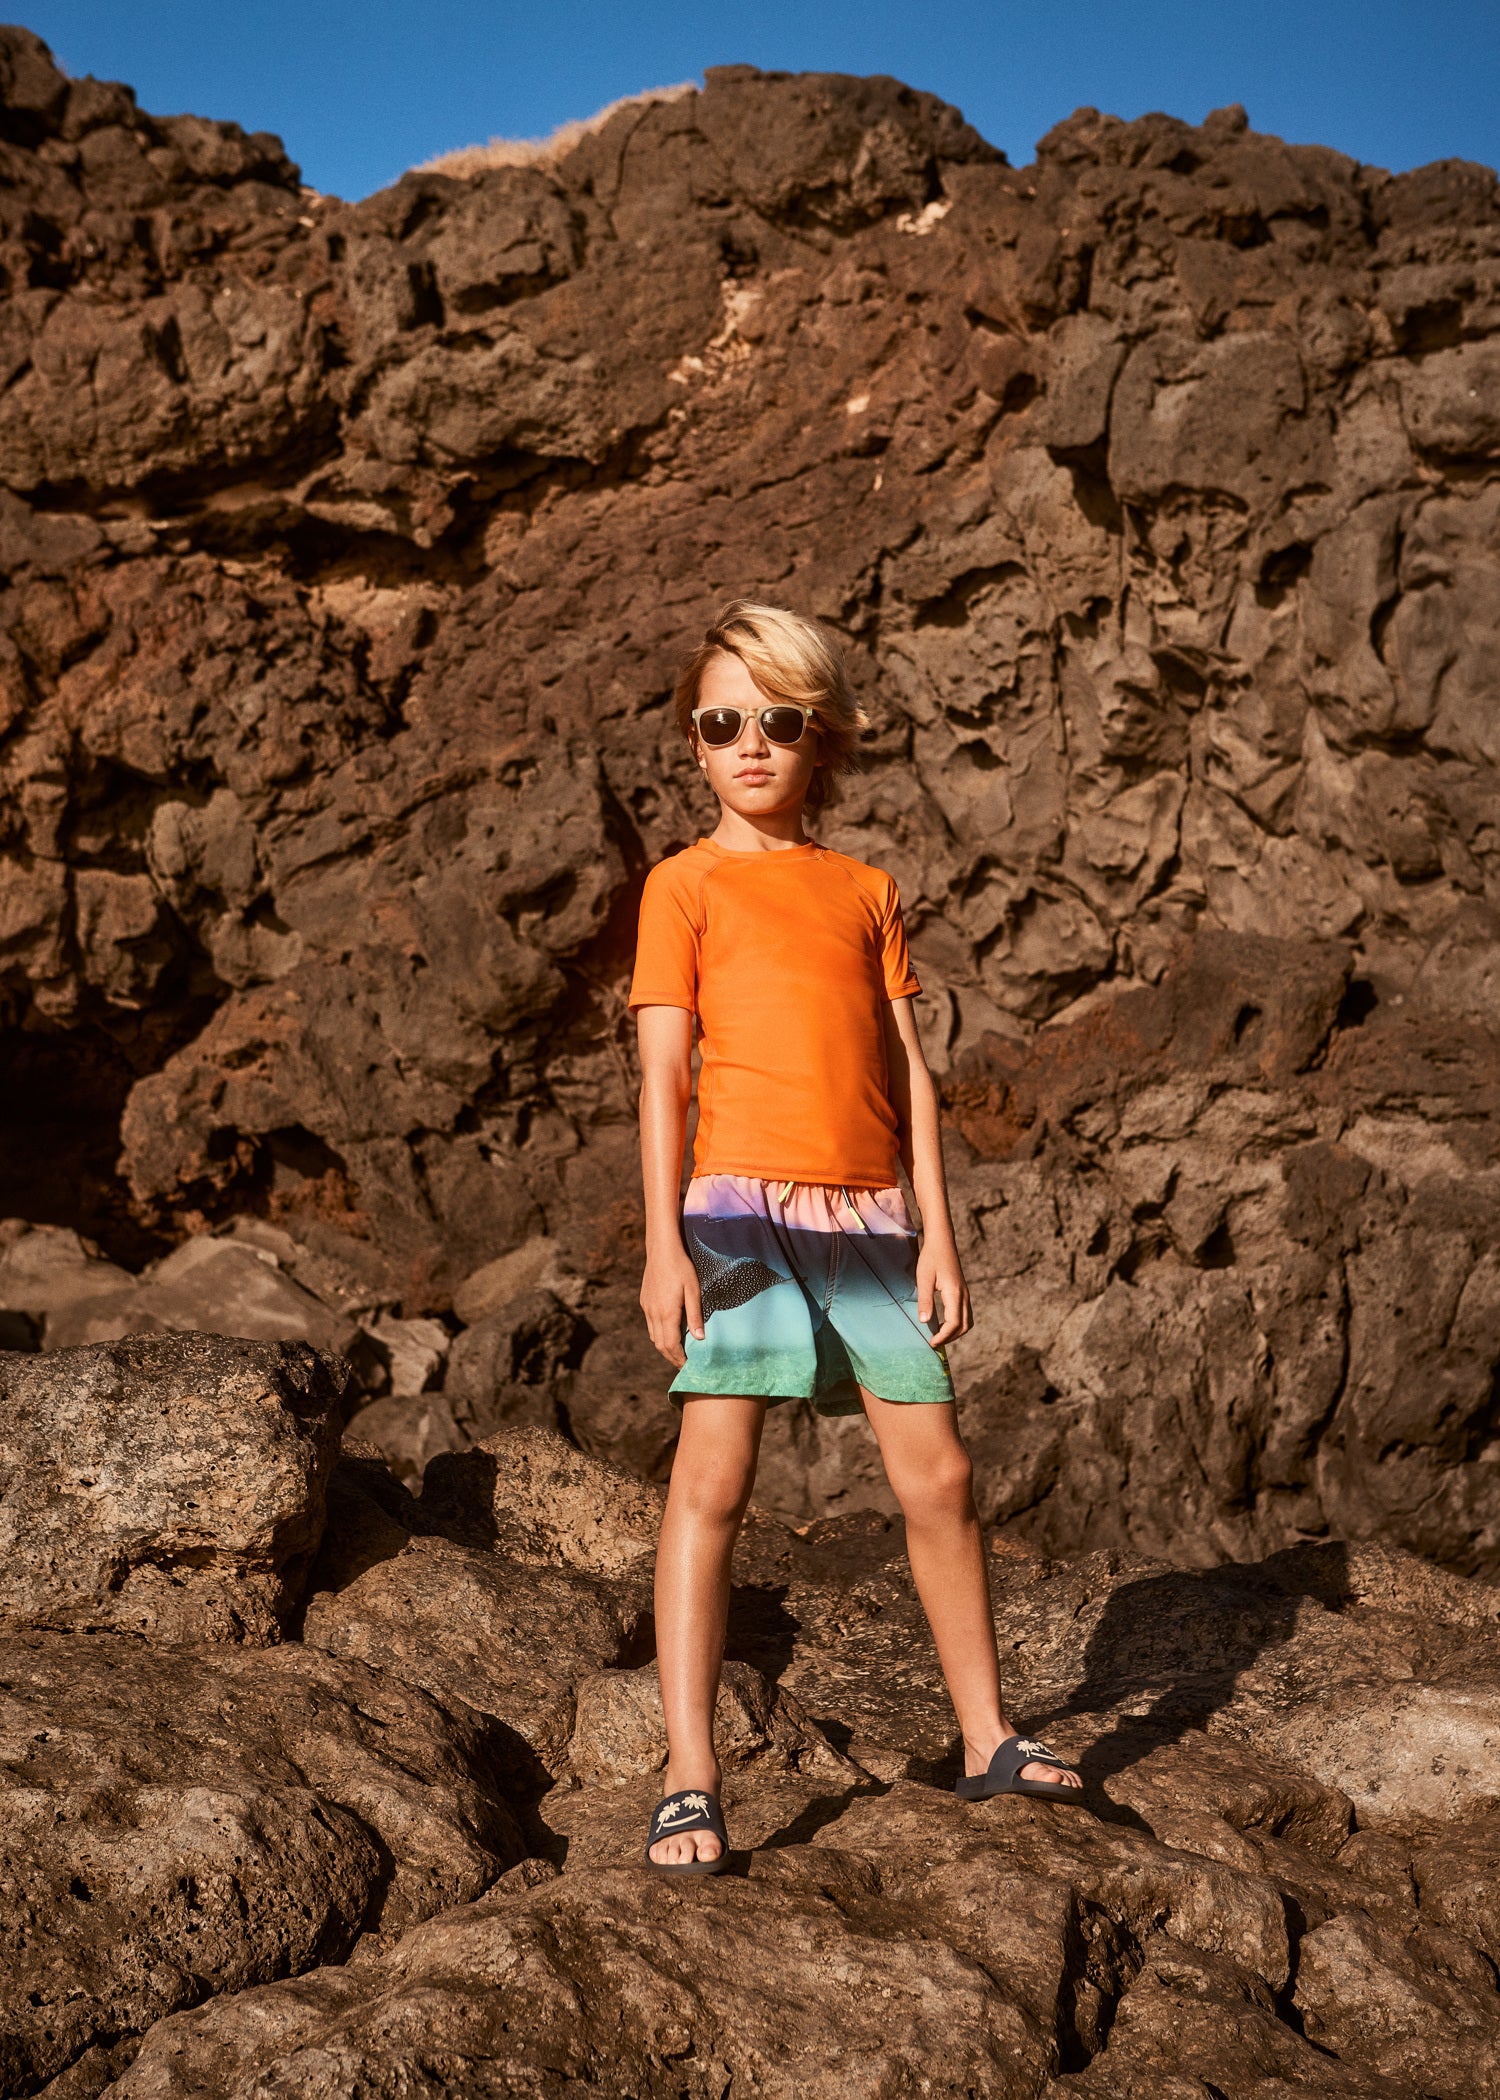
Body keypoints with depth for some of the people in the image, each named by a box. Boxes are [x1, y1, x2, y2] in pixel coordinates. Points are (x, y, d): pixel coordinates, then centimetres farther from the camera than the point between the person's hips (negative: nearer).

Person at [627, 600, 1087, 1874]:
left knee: (938, 1476, 5)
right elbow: (664, 1070, -2)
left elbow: (908, 1070, 12)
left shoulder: (866, 891, 16)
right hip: (742, 1203, -4)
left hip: (865, 1213, 4)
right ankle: (690, 1782, -5)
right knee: (713, 1480, -9)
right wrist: (664, 1243, -10)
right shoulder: (686, 885, 5)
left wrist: (938, 1232, 5)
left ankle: (987, 1739, 20)